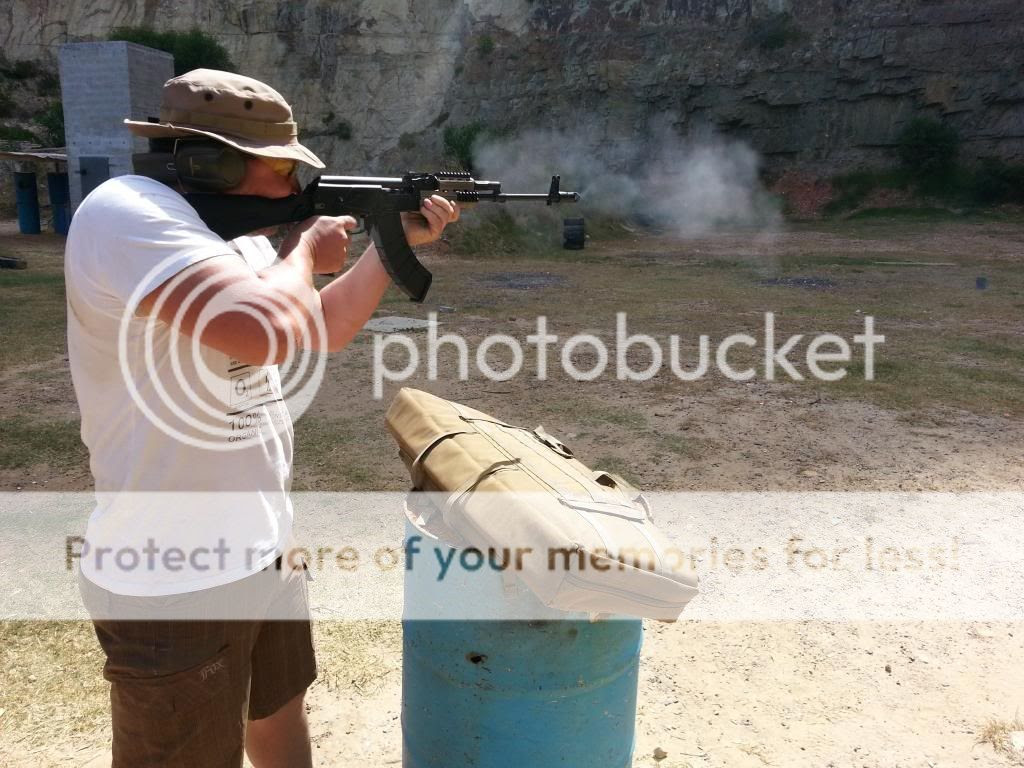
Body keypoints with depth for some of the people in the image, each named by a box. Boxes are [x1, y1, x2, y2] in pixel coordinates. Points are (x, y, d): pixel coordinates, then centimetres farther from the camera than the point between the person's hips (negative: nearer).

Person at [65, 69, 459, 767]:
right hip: (174, 583, -9)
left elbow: (324, 329, 17)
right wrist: (305, 250, -15)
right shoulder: (125, 213, -22)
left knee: (280, 711, 29)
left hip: (262, 549, 9)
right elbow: (271, 331, -37)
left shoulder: (238, 235, 6)